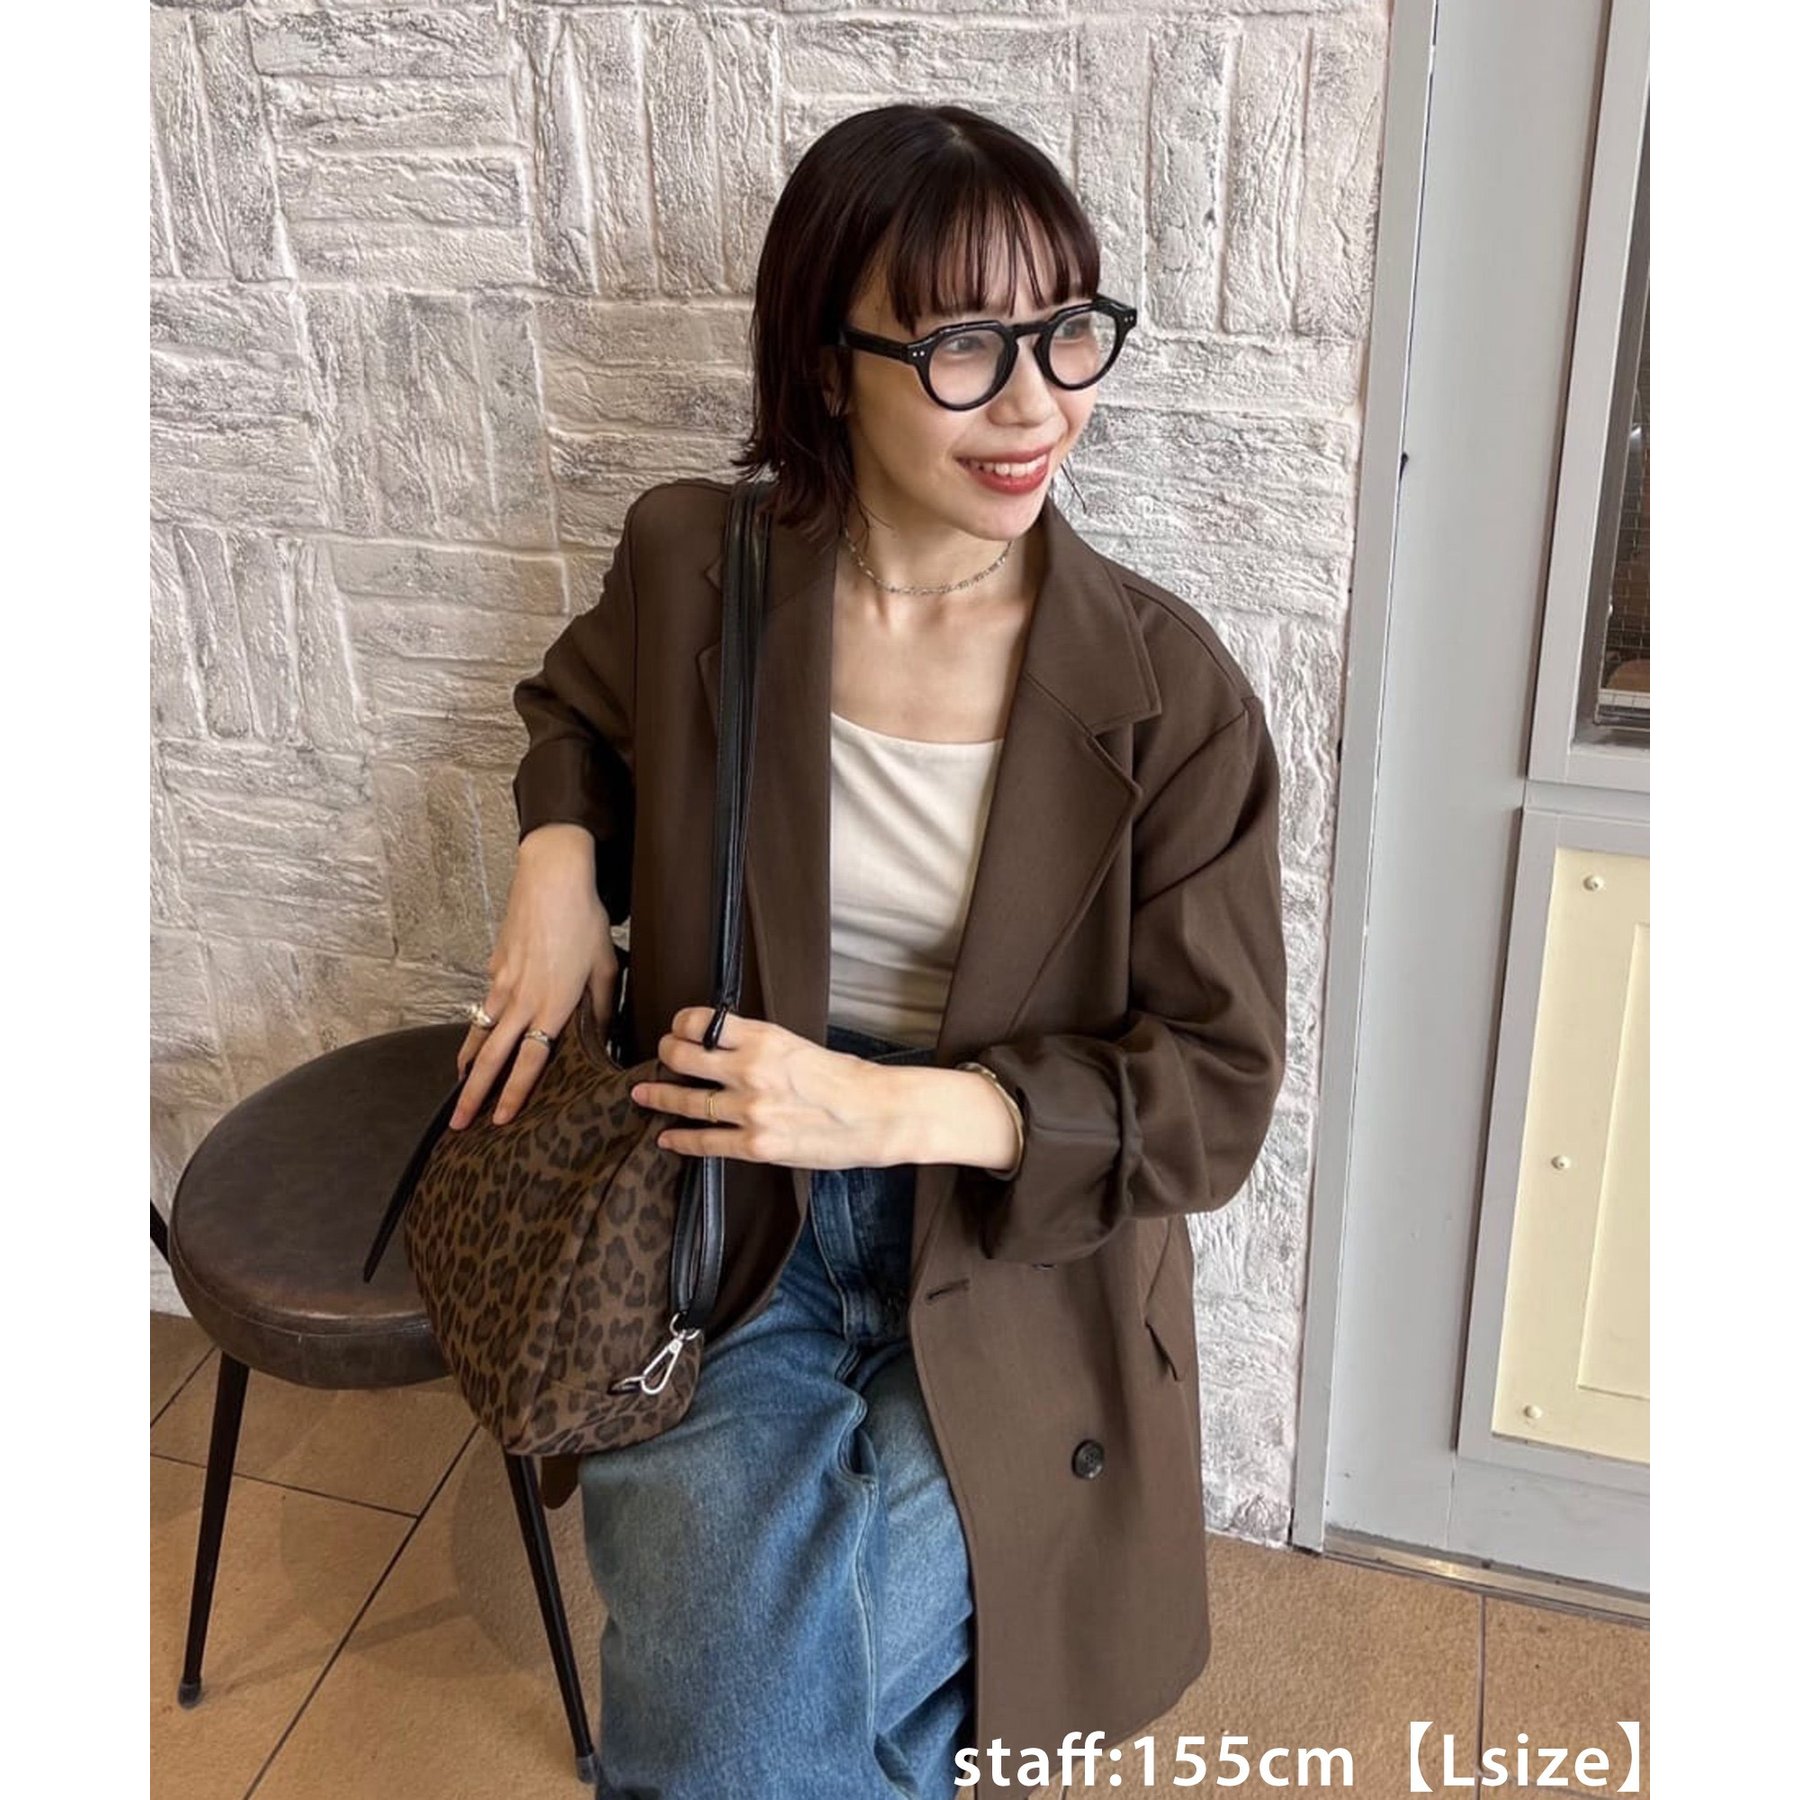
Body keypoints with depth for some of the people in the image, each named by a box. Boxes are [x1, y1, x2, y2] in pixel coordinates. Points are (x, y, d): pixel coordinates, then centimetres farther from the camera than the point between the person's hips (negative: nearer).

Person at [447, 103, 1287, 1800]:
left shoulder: (1169, 688, -13)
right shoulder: (690, 562, -7)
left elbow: (1216, 1086, -11)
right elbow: (577, 707, 17)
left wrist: (895, 1107, -23)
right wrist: (557, 855, -4)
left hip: (1012, 1256, -1)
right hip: (722, 1235, 2)